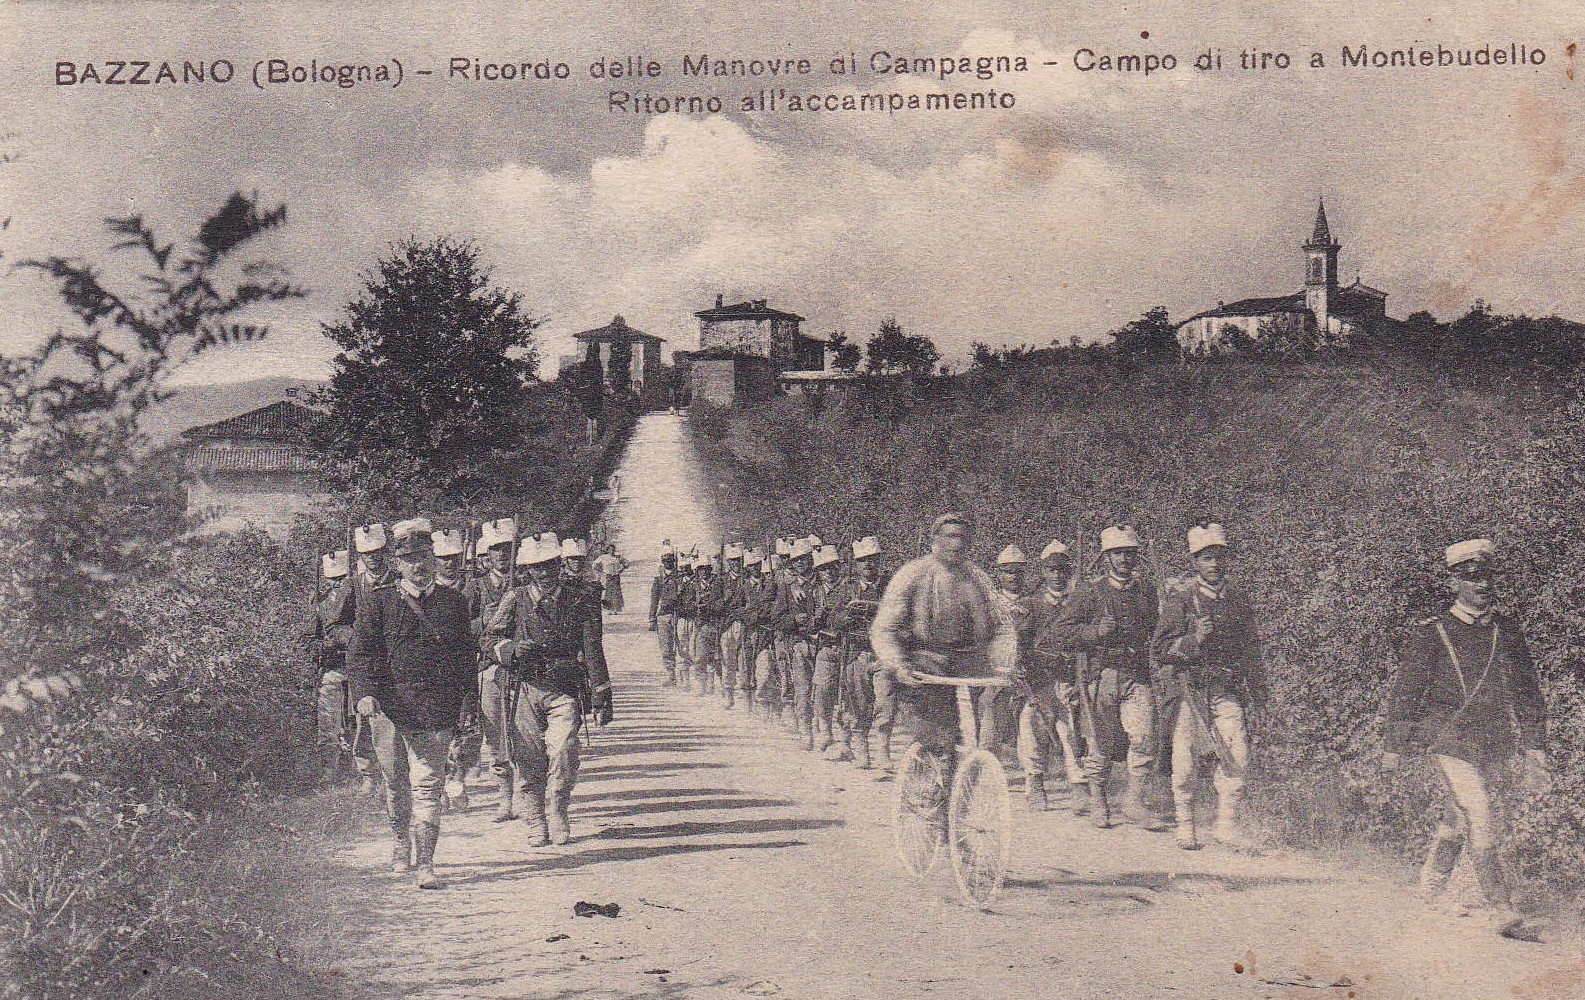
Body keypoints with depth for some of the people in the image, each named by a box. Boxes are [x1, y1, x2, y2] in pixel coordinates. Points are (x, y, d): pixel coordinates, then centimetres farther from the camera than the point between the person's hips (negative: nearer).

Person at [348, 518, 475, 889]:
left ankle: (425, 863, -7)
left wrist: (465, 704, 10)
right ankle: (402, 842, 37)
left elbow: (465, 657, 15)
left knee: (427, 784, -6)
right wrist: (364, 693, -16)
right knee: (394, 781, 14)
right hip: (387, 705, 1)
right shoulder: (378, 602, 4)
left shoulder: (454, 602, 9)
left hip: (435, 709, 0)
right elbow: (360, 653, -1)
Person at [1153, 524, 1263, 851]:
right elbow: (1161, 649, -6)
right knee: (1186, 757, 0)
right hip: (1188, 687, -3)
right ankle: (1185, 826, 14)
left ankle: (1228, 824, 3)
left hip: (1227, 689, 3)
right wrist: (1195, 639, -22)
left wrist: (1253, 689, 17)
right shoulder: (1178, 597, -2)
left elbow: (1251, 648, 22)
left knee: (1237, 753, -9)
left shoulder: (1238, 599, 12)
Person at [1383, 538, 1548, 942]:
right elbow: (1406, 692, 1)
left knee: (1459, 819, 15)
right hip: (1449, 740, -5)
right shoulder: (1430, 633, -4)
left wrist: (1533, 749, 11)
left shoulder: (1506, 629, 9)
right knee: (1482, 822, -13)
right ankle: (1503, 913, -10)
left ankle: (1430, 892, 33)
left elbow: (1527, 691, 15)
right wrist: (1394, 747, 3)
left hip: (1494, 746, 5)